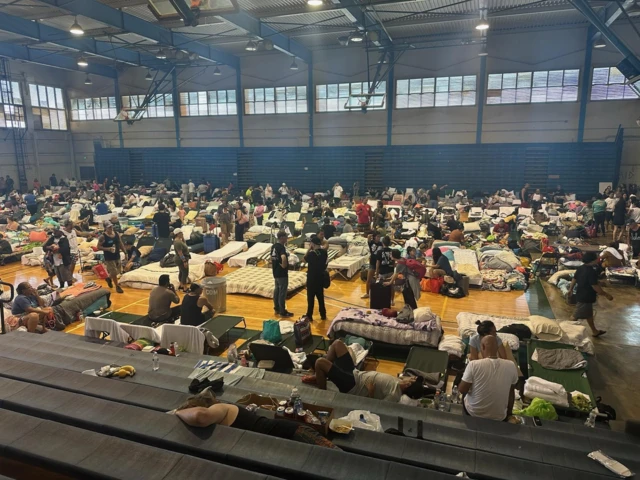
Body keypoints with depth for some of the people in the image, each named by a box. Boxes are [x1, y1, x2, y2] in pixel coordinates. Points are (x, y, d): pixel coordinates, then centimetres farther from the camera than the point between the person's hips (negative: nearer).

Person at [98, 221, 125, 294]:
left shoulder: (116, 234, 2)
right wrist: (108, 249, -24)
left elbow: (121, 244, 11)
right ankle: (117, 286, 14)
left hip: (117, 256, 6)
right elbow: (98, 247, -12)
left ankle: (109, 278, 44)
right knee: (114, 272, -1)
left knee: (118, 271, 16)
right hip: (109, 258, -6)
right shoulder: (103, 237, -14)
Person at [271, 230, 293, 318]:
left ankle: (277, 308, 30)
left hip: (276, 272, 9)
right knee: (282, 292, 0)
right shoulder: (281, 247, -22)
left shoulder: (274, 246, 7)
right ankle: (282, 312, 8)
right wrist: (284, 265, -24)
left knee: (277, 290, 19)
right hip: (282, 273, -9)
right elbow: (284, 258, -41)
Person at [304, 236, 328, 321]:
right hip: (321, 277, 6)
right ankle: (323, 315, 22)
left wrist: (309, 249, -4)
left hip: (312, 278, -6)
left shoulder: (312, 253, -22)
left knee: (311, 297, 5)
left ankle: (309, 315, 13)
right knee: (320, 296, 16)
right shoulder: (324, 252, -3)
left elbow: (305, 259, -2)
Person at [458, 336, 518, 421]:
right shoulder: (511, 366, -14)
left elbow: (462, 390, -14)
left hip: (473, 413, -2)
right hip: (499, 417, 2)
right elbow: (511, 393, 2)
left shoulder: (473, 365, -23)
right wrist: (509, 412, 18)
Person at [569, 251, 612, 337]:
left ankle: (594, 331, 37)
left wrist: (571, 289, 25)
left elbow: (574, 279, 11)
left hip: (581, 295, 10)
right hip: (585, 297, -10)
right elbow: (595, 286, -24)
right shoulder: (591, 272, -26)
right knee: (576, 316, 2)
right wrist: (606, 295, -14)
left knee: (589, 314, 23)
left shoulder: (580, 268, 1)